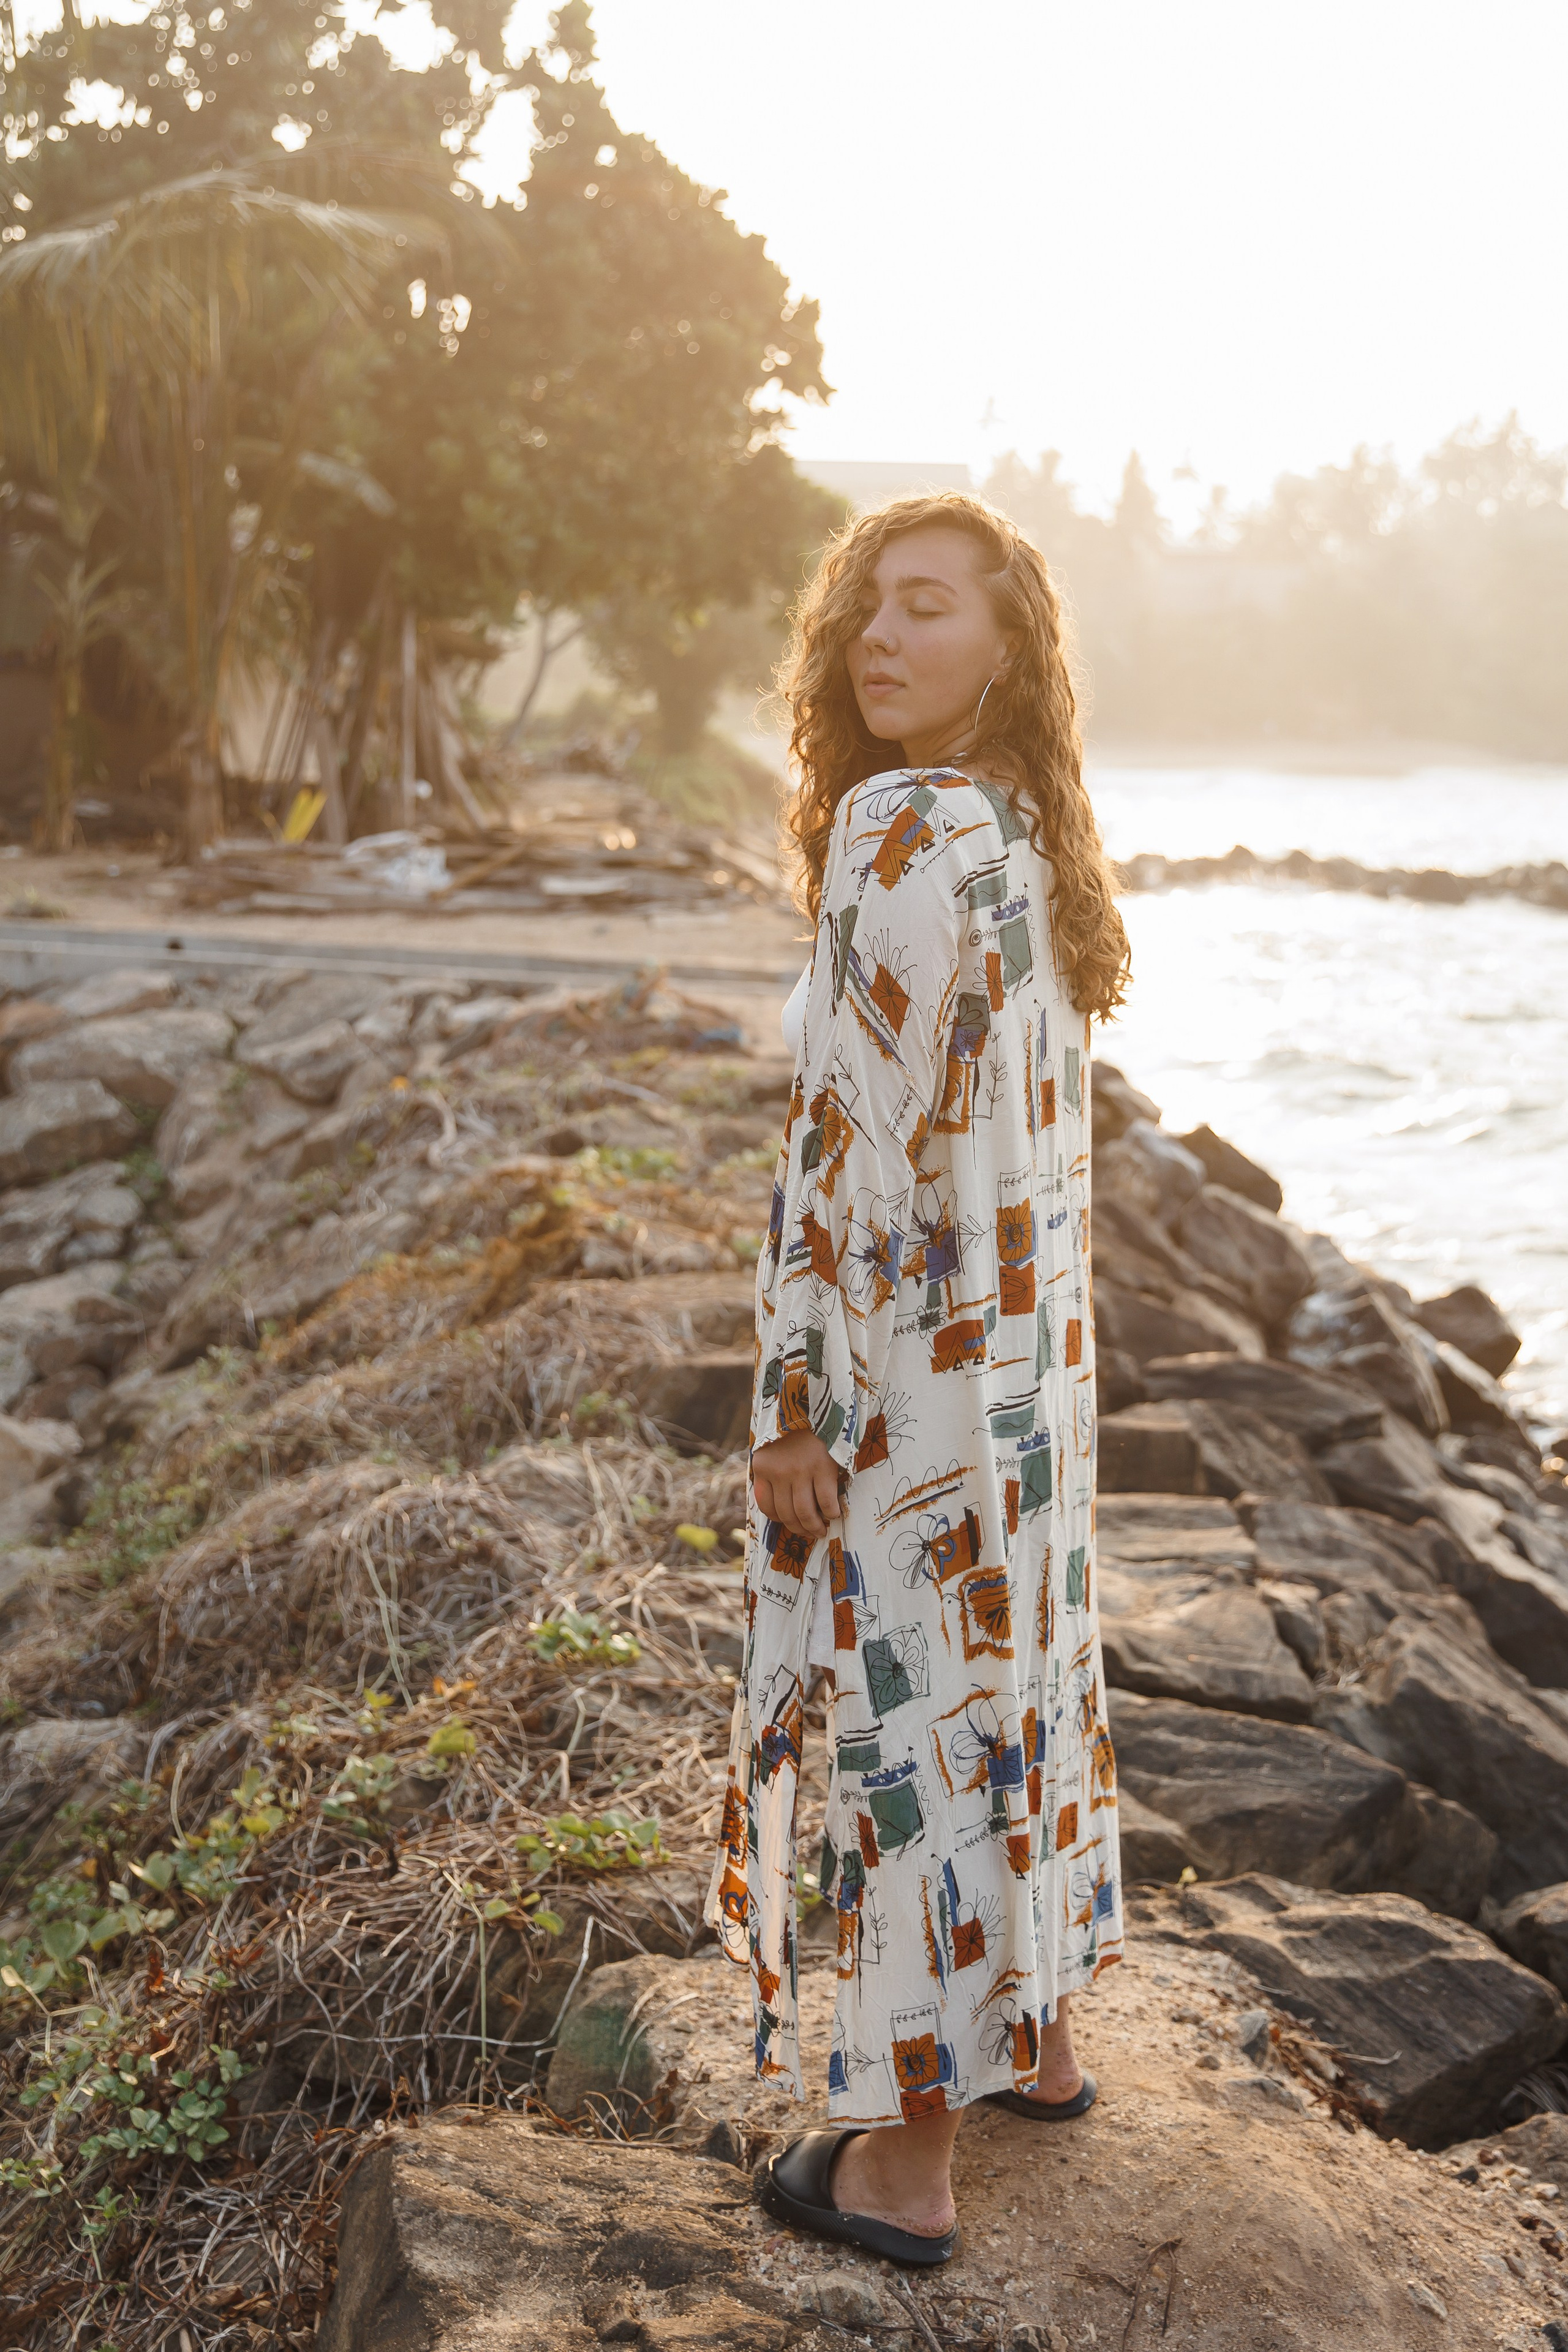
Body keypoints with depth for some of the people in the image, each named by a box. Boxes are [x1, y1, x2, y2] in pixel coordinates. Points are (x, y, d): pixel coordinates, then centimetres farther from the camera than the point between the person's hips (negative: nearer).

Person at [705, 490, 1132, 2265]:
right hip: (1032, 1337, 9)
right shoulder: (1028, 835, 7)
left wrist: (795, 1406, -17)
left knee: (916, 1719, 2)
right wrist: (1025, 1339, 18)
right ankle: (1037, 2034, 39)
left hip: (913, 1357, -9)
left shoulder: (901, 833, -20)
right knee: (1022, 1674, 20)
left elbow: (854, 1138, -22)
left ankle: (908, 2157, 17)